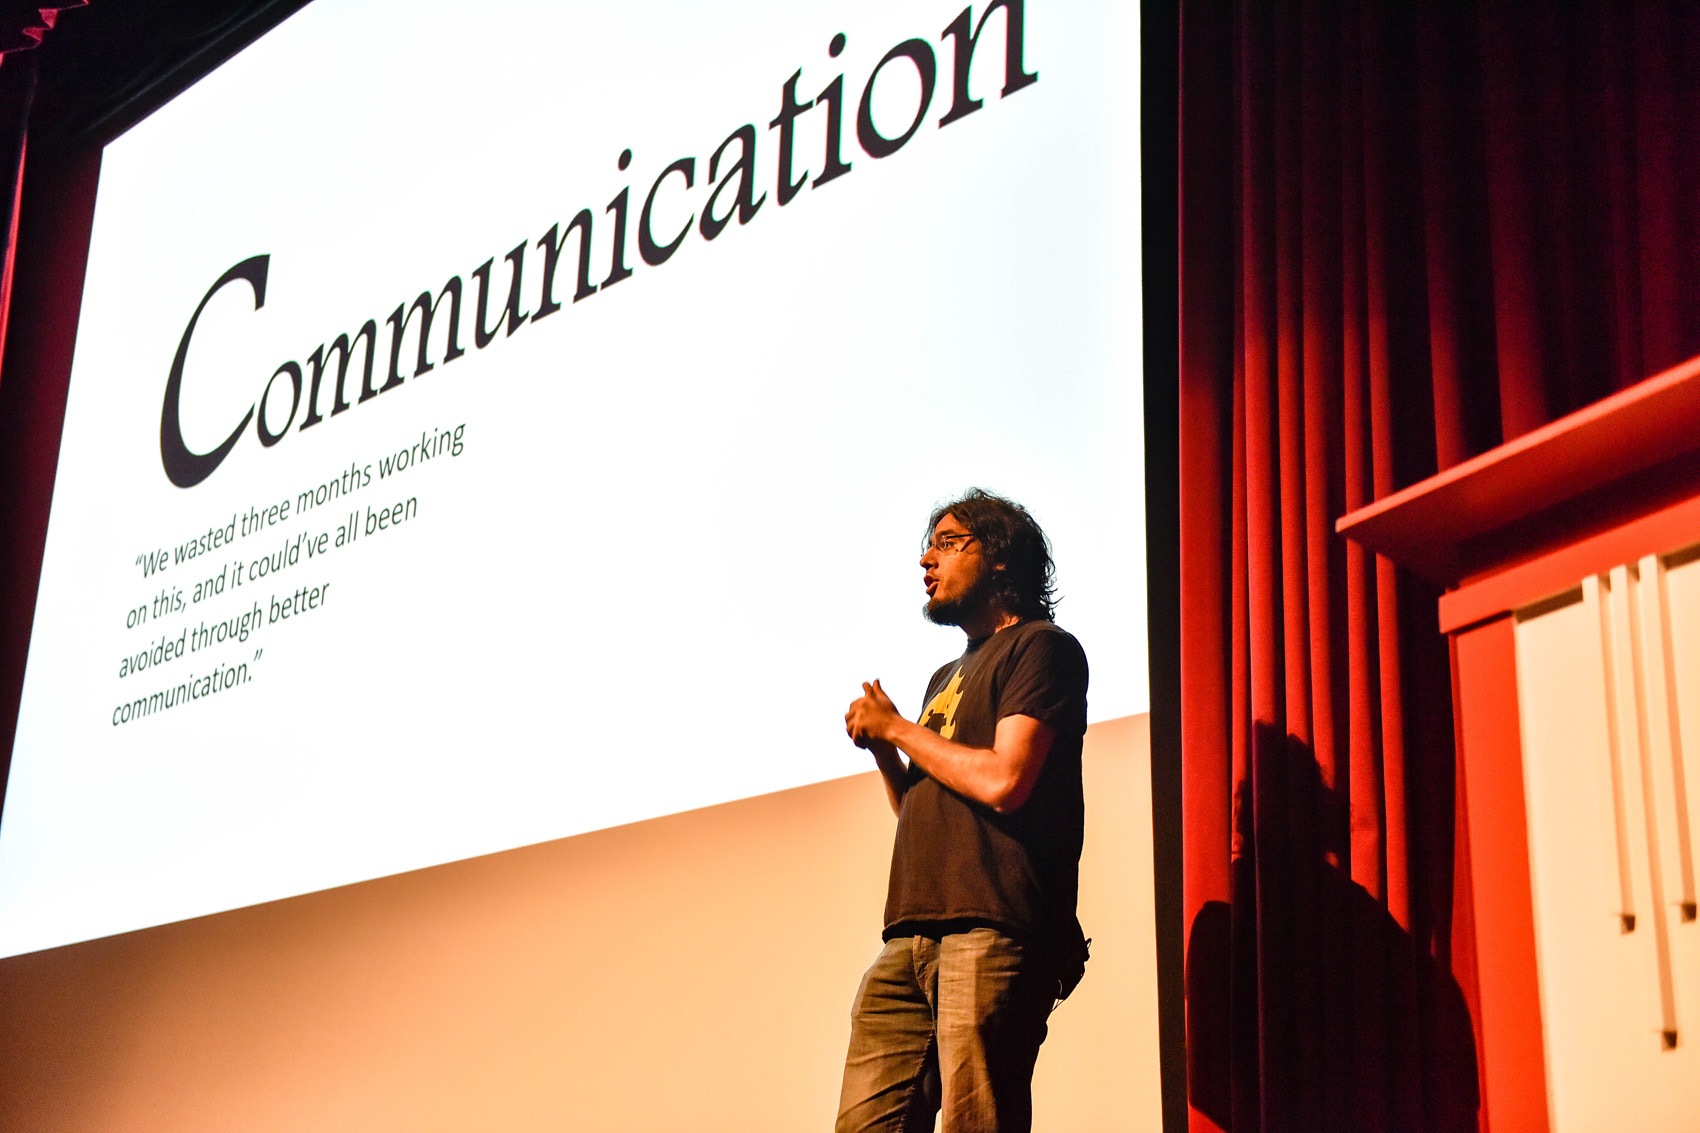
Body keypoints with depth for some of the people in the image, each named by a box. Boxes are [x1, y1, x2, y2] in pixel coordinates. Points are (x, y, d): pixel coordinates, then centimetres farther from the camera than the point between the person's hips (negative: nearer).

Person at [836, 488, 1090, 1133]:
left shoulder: (1041, 648, 3)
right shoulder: (948, 678, 29)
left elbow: (1003, 781, -12)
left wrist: (897, 727, 1)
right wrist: (881, 749, 11)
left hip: (992, 933, -8)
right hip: (909, 942, 8)